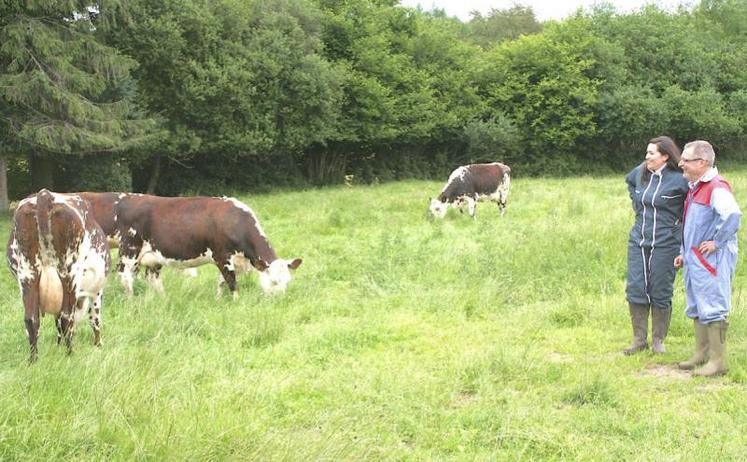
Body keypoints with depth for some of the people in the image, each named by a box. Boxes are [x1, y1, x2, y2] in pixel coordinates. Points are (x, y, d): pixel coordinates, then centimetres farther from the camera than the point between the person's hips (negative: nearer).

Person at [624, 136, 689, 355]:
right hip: (638, 240, 5)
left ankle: (658, 341, 17)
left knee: (660, 293, 3)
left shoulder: (678, 180, -12)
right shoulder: (640, 173, 5)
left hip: (665, 244, -5)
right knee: (635, 289, 3)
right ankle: (639, 339, 14)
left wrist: (680, 218, -6)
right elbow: (629, 181, 28)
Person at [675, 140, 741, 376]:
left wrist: (717, 242, -24)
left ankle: (718, 361, -2)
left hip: (712, 260, -10)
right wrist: (684, 253, 22)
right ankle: (702, 354, 26)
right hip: (694, 259, 10)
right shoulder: (695, 188, 15)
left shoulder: (716, 188, -18)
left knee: (712, 309, -7)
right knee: (697, 309, 16)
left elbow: (732, 214, -34)